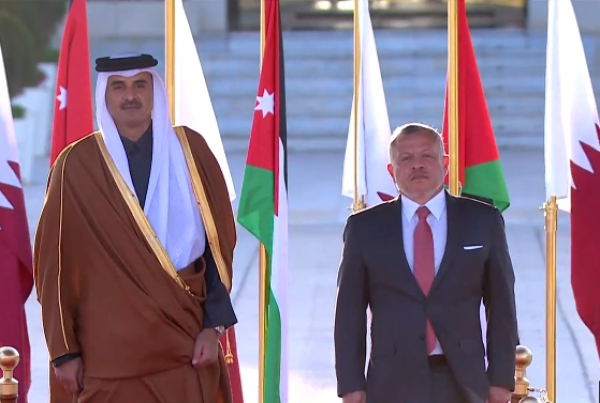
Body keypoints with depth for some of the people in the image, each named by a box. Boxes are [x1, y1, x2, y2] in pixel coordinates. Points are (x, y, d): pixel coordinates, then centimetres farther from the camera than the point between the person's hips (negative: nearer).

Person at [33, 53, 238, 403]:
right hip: (110, 349, -2)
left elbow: (220, 241, 5)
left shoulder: (190, 151, 4)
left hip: (186, 346, 2)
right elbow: (55, 262, 0)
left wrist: (214, 324, -3)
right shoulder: (78, 165, -2)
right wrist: (63, 350, -2)